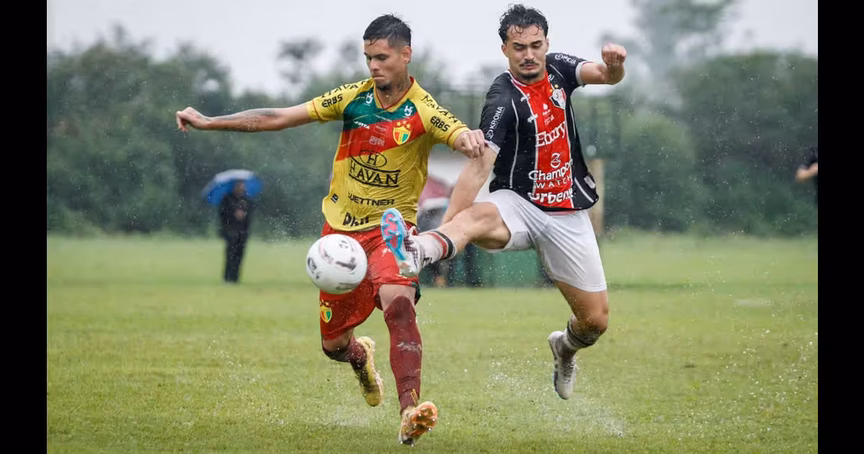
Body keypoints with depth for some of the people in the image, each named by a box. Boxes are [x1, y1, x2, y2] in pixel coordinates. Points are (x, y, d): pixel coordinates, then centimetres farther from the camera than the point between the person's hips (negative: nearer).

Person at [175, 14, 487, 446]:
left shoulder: (423, 111, -12)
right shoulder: (353, 97, -3)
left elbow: (461, 136, -30)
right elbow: (280, 117, -1)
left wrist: (471, 139, -55)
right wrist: (209, 122, -3)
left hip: (391, 228, -4)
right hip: (340, 228, 4)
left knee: (398, 304, -33)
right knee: (333, 344, 10)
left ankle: (409, 414, -39)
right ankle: (361, 356, 48)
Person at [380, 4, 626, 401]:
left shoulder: (557, 68, 4)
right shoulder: (504, 99, -16)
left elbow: (606, 76, -9)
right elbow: (479, 166, -26)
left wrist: (614, 65, -36)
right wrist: (445, 225, -38)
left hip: (567, 215, 5)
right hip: (517, 205, -5)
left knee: (595, 320, 4)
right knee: (479, 217, -41)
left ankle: (565, 347, 40)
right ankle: (416, 252, -73)